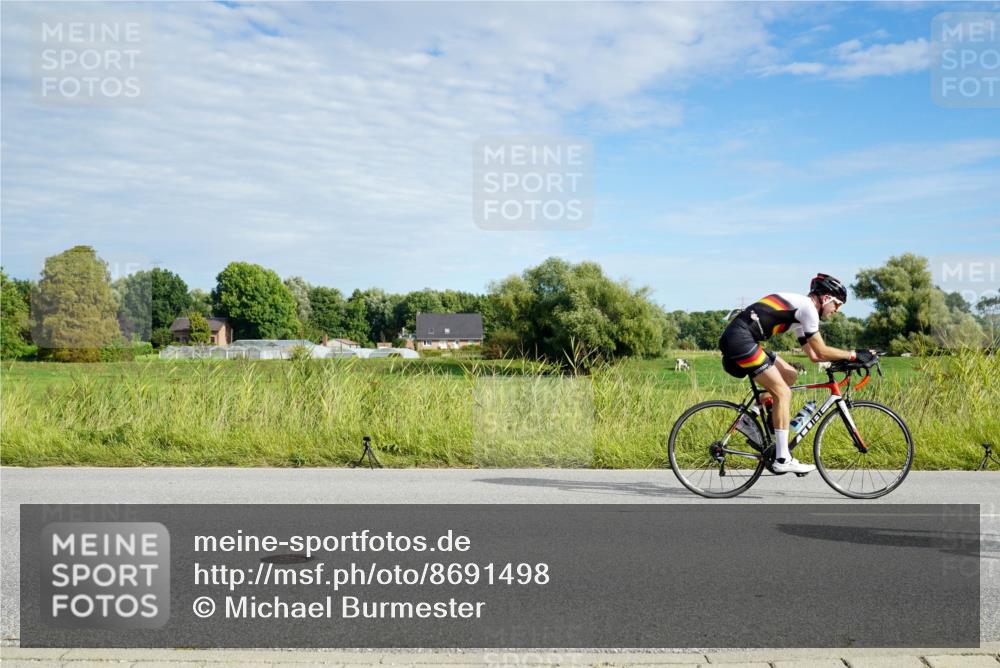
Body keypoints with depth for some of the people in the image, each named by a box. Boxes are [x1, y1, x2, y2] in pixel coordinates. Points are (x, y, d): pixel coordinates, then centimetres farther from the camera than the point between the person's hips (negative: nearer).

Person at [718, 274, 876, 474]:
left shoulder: (800, 310, 24)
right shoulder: (808, 306, -5)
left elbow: (814, 355, 25)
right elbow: (821, 351, -6)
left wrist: (845, 358, 19)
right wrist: (854, 355, 3)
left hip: (737, 340, 10)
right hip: (740, 339, -10)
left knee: (789, 375, 16)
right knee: (783, 393, -8)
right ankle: (782, 459, -7)